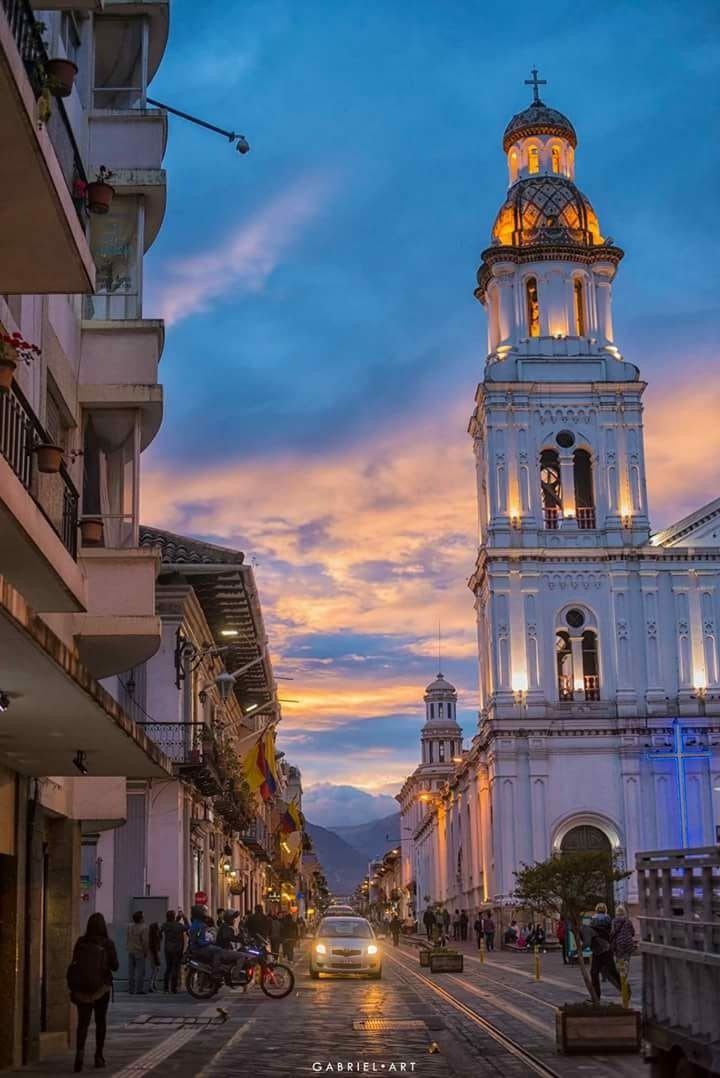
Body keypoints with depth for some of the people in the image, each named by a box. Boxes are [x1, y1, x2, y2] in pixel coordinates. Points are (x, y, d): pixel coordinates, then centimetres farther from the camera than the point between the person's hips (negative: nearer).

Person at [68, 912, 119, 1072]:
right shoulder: (107, 943, -10)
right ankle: (98, 1056, 20)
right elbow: (115, 966, -5)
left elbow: (74, 964, 0)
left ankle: (80, 1051, -23)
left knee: (83, 1022, 2)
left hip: (81, 987, 1)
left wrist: (73, 986, 11)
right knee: (100, 1021, 16)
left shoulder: (80, 942, -5)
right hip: (102, 987, -1)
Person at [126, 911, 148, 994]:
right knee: (140, 971, -2)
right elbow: (145, 941, -16)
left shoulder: (130, 927, 4)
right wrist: (145, 952, -6)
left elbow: (128, 939, 8)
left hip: (130, 952, 6)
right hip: (139, 952, -6)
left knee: (131, 971, 8)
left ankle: (131, 989, 10)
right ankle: (139, 989, -4)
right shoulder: (143, 928, -14)